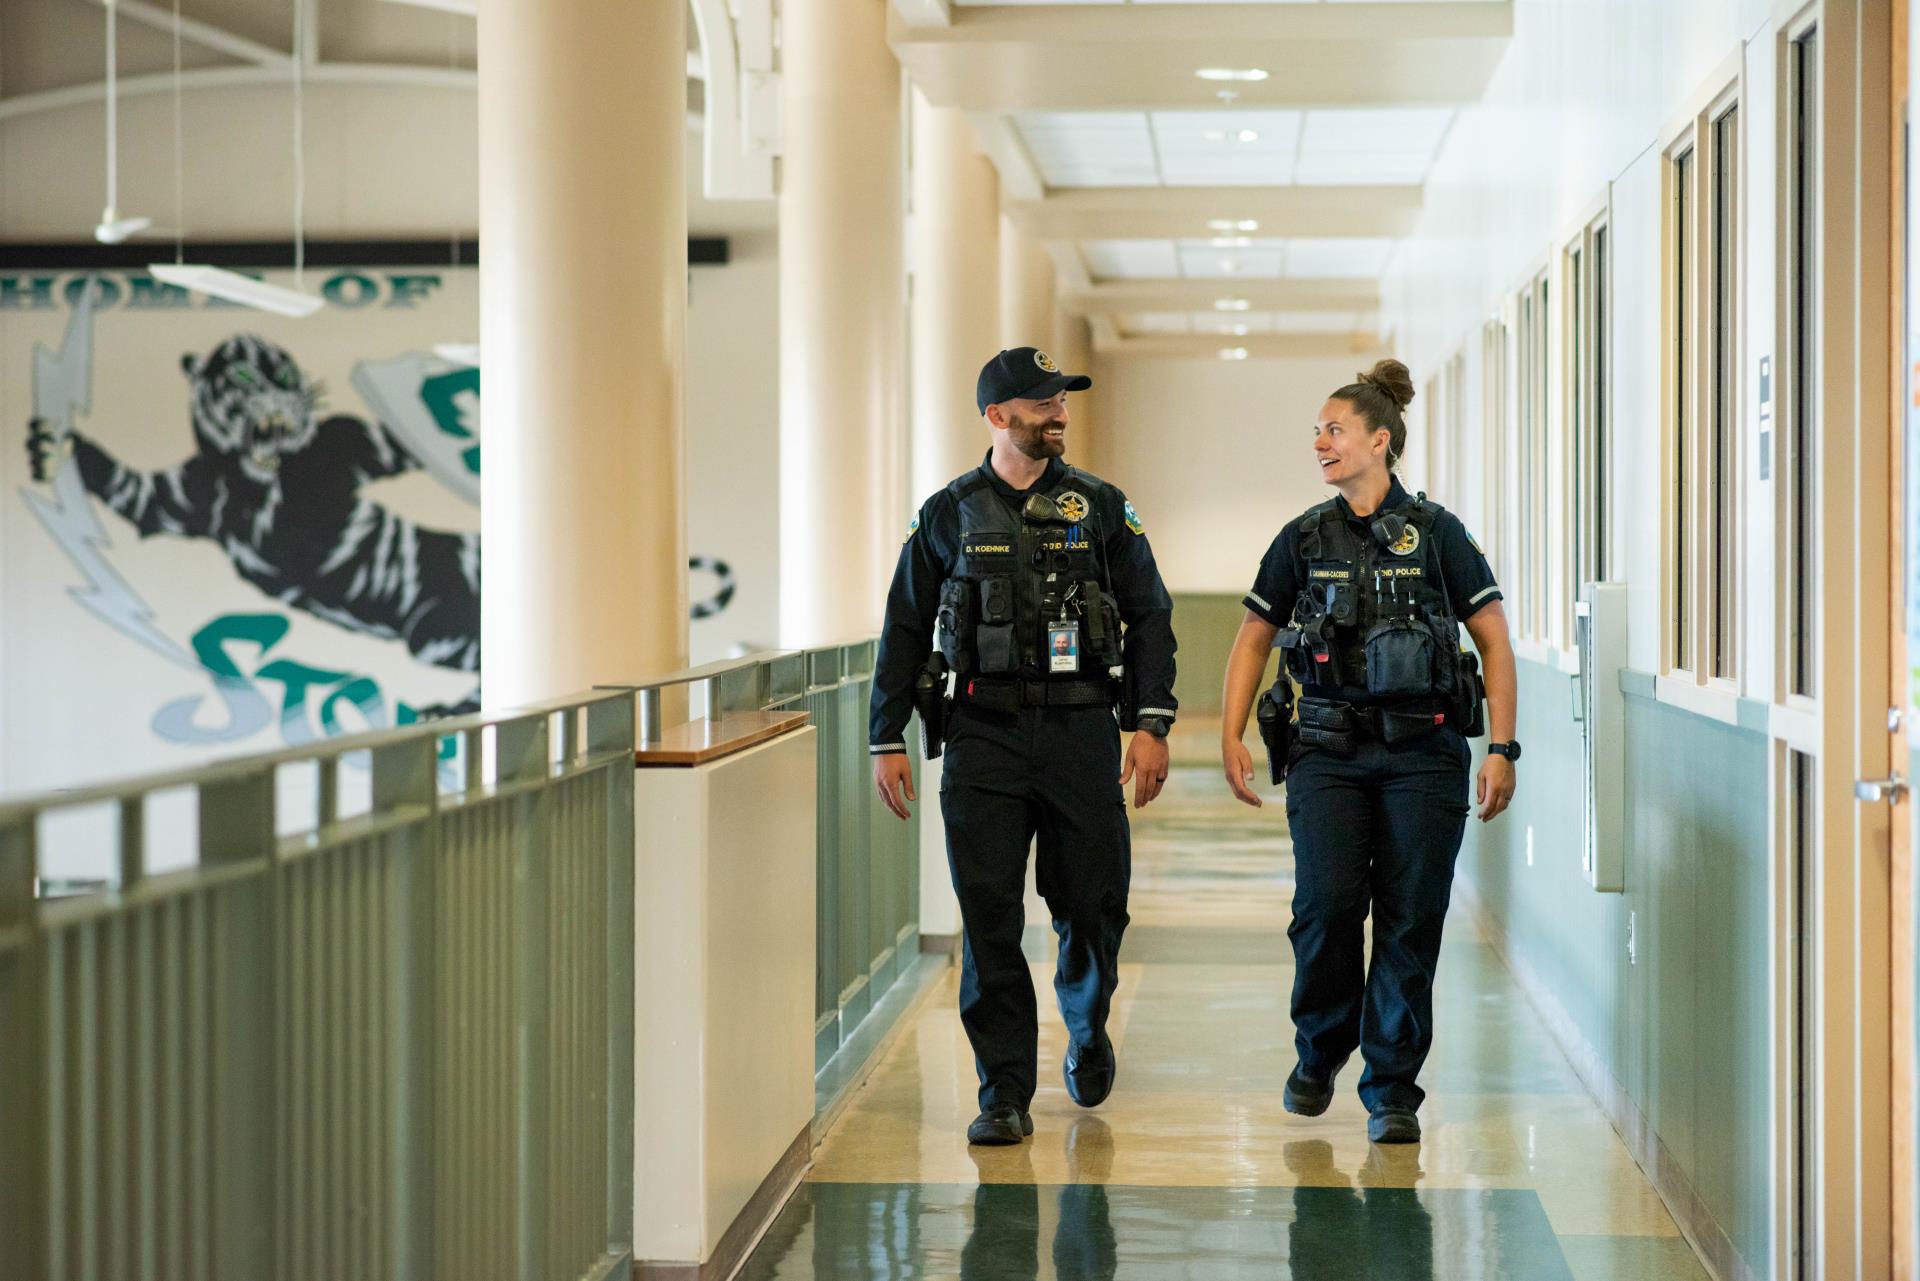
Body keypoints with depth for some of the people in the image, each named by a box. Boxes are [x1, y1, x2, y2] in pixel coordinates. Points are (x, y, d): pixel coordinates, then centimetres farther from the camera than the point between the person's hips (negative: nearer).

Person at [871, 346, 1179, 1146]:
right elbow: (904, 631, 11)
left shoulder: (1101, 507, 7)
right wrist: (887, 741, 6)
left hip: (1081, 729, 0)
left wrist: (1152, 723, -4)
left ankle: (1087, 1032, 34)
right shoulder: (949, 515, 7)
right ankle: (1005, 1095, 2)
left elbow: (1150, 618, 7)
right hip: (984, 730, 0)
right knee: (989, 916, -5)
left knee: (1091, 904, 3)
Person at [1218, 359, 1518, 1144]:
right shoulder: (1304, 539, 7)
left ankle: (1393, 1091, 9)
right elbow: (1253, 640, 15)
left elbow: (1495, 641, 2)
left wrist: (1502, 748, -5)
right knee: (1326, 905, -11)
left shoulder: (1434, 532, 0)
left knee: (1411, 919, -2)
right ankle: (1319, 1051, 15)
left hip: (1423, 749, -1)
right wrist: (1232, 738, 5)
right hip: (1329, 749, 1)